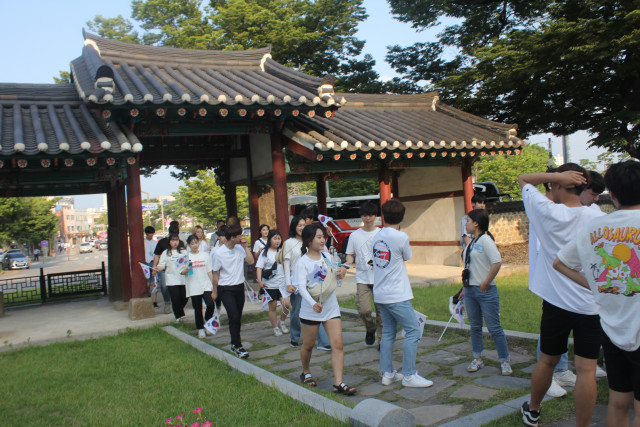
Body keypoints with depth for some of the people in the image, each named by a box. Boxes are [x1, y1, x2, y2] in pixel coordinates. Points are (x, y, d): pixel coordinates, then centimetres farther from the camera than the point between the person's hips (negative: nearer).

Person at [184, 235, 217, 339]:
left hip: (206, 286, 1)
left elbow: (210, 272, 10)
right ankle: (200, 329, 21)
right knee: (197, 309, 6)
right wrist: (186, 270, -19)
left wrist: (213, 286, 7)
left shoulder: (205, 255, 7)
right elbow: (182, 272, 4)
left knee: (210, 305, -15)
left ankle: (207, 322, 12)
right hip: (194, 288, 0)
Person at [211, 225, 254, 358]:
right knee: (234, 316, -13)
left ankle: (234, 343, 28)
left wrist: (245, 247, -7)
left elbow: (250, 261, -5)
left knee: (238, 317, 12)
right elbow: (215, 273, -3)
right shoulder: (218, 253, -11)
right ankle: (238, 346, -4)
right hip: (226, 289, -5)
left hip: (239, 286, 5)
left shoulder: (240, 248, 2)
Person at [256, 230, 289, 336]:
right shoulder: (265, 252, 0)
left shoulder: (282, 251, 8)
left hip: (283, 282, 2)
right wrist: (260, 281, -17)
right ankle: (275, 327, 22)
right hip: (269, 284, -2)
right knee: (272, 307, 6)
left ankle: (282, 322, 17)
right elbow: (259, 267, -4)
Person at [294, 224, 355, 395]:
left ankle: (338, 383, -5)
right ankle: (306, 373, 39)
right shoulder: (302, 262, -11)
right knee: (308, 345, 12)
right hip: (311, 310, -4)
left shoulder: (326, 255, 5)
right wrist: (313, 304, -37)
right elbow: (301, 287, -21)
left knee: (337, 344, -6)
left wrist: (340, 272, -3)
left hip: (331, 307, 4)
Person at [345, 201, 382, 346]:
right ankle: (370, 329, 19)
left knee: (381, 311, 1)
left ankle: (381, 340, 17)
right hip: (362, 278, 1)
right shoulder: (354, 235, 8)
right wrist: (347, 265, -8)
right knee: (363, 310, -12)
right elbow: (350, 255, 12)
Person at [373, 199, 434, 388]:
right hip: (396, 296, -7)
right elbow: (407, 256, 4)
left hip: (380, 294, 8)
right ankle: (409, 375, 2)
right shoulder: (401, 237, -14)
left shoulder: (377, 236, 6)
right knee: (412, 331, -1)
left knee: (388, 332, 14)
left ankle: (387, 373, 18)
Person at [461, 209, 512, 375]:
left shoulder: (485, 239, -13)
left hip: (486, 291, -8)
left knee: (494, 327, -1)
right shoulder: (471, 242, 12)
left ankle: (504, 361, 11)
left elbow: (497, 262, -23)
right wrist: (465, 288, 17)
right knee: (475, 327, 13)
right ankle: (478, 359, 24)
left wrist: (486, 283, -18)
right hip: (470, 291, 8)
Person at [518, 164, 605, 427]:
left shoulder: (547, 212, -9)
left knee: (547, 361, 17)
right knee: (586, 370, 3)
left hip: (556, 303, 1)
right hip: (591, 304, 0)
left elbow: (523, 179, 3)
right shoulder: (598, 218, -6)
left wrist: (556, 176, -7)